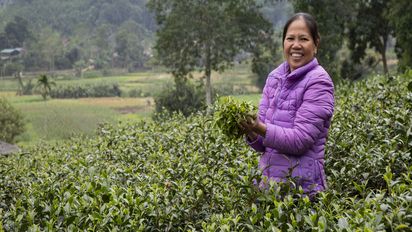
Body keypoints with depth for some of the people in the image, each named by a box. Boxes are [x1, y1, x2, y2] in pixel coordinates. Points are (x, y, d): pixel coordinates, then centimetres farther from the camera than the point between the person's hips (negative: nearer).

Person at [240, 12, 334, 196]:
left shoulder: (318, 82, -11)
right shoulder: (274, 77, 6)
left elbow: (300, 140, -18)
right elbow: (263, 143, 7)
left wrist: (260, 129, -28)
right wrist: (251, 132, -13)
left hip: (301, 186, -5)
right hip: (268, 179, 5)